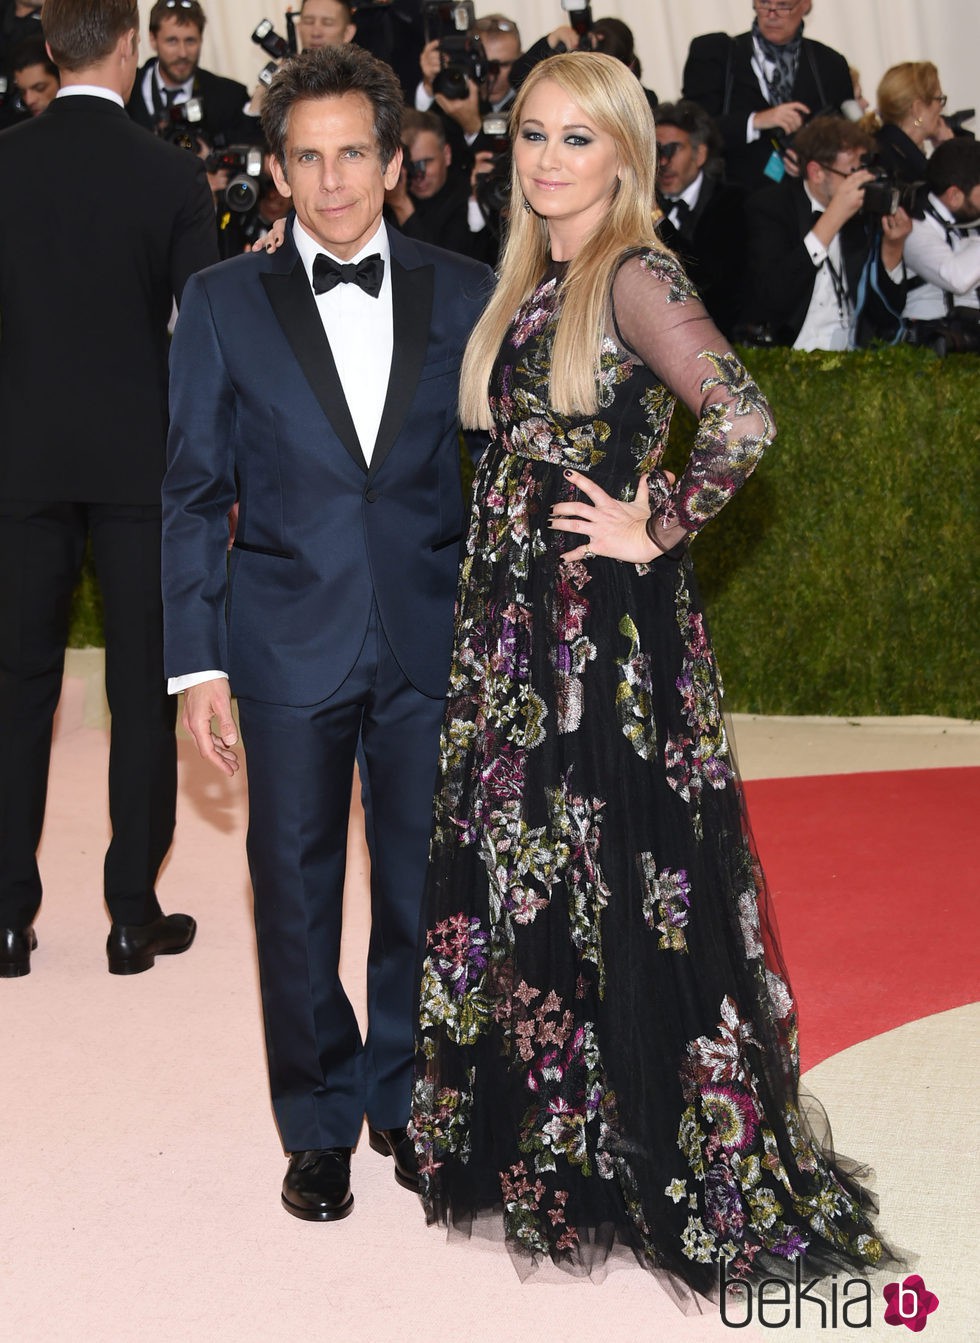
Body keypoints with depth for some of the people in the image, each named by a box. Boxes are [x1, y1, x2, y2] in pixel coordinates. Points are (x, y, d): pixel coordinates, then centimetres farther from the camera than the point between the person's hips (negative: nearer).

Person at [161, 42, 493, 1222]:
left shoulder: (464, 295, 4)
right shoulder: (226, 302, 2)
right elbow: (193, 492, 2)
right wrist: (197, 661, -5)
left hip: (432, 639, 1)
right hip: (290, 646, -1)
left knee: (423, 884, 9)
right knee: (295, 890, 7)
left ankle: (404, 1097, 30)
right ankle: (319, 1123, 24)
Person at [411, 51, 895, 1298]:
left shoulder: (635, 277, -12)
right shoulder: (528, 283, 13)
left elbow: (742, 419, -26)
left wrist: (658, 525, -16)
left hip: (608, 631, -8)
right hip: (515, 620, 8)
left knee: (613, 886, 0)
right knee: (522, 878, 14)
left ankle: (653, 1160, 16)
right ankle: (546, 1142, 29)